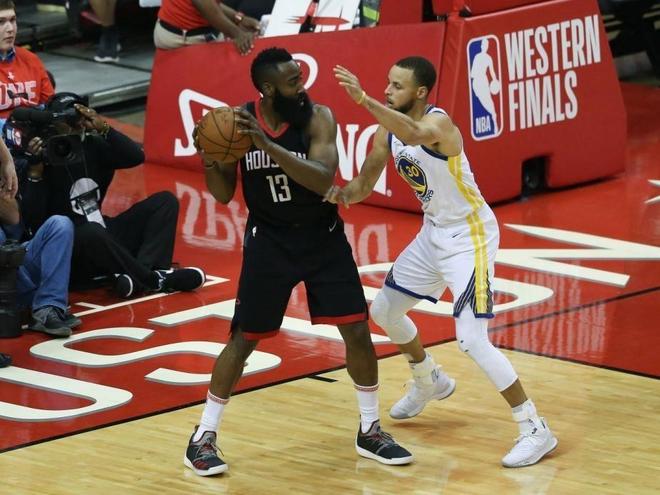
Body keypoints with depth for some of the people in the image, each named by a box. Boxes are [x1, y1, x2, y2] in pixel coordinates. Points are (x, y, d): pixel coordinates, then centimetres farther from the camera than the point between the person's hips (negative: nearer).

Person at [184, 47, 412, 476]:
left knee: (358, 331, 0)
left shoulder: (318, 118, -16)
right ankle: (203, 438, 11)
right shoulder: (238, 120, -11)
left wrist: (268, 145, -39)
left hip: (323, 238, 0)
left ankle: (370, 432, 18)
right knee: (244, 339, -1)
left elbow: (324, 180, -31)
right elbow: (223, 195, -3)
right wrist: (209, 160, -25)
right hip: (269, 241, 0)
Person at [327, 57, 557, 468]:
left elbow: (415, 135, -52)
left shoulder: (438, 122, -27)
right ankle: (429, 381, 47)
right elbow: (365, 183, 5)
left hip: (470, 236, -9)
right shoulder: (389, 129, -1)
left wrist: (363, 100, -60)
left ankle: (536, 430, -10)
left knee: (471, 339, -18)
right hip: (435, 232, 9)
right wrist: (344, 193, -18)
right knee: (385, 310, 21)